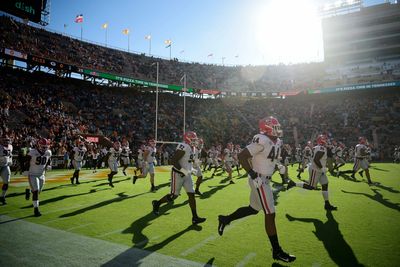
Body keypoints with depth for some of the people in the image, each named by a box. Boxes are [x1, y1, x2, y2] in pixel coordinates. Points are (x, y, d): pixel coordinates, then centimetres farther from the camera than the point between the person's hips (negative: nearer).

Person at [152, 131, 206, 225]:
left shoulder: (190, 148, 10)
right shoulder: (183, 147, -21)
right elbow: (173, 160, -26)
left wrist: (191, 170, 13)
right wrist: (183, 170, -27)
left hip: (186, 174, 9)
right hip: (178, 174, -9)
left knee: (191, 194, 4)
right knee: (174, 196, 1)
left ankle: (195, 218, 9)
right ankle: (157, 203, 26)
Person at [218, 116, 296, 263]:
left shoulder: (277, 142, 9)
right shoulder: (262, 142, -20)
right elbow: (242, 156, -23)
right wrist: (253, 174, -25)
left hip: (264, 180, 10)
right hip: (259, 181, -10)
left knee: (253, 209, 21)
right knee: (270, 214, -2)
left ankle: (225, 219, 36)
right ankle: (277, 251, 13)